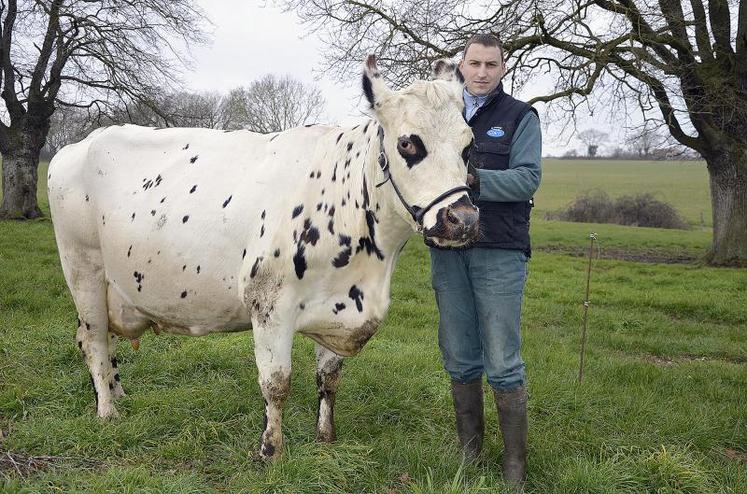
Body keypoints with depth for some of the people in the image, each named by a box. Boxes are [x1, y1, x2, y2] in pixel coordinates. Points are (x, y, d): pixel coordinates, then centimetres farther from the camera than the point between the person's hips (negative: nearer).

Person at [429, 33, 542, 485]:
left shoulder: (520, 117, 2)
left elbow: (528, 178, -11)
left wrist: (475, 179, -25)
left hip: (500, 252, -4)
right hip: (448, 251, 4)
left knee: (503, 363, -2)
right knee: (460, 359, 11)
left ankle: (516, 464, 11)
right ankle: (469, 450, 25)